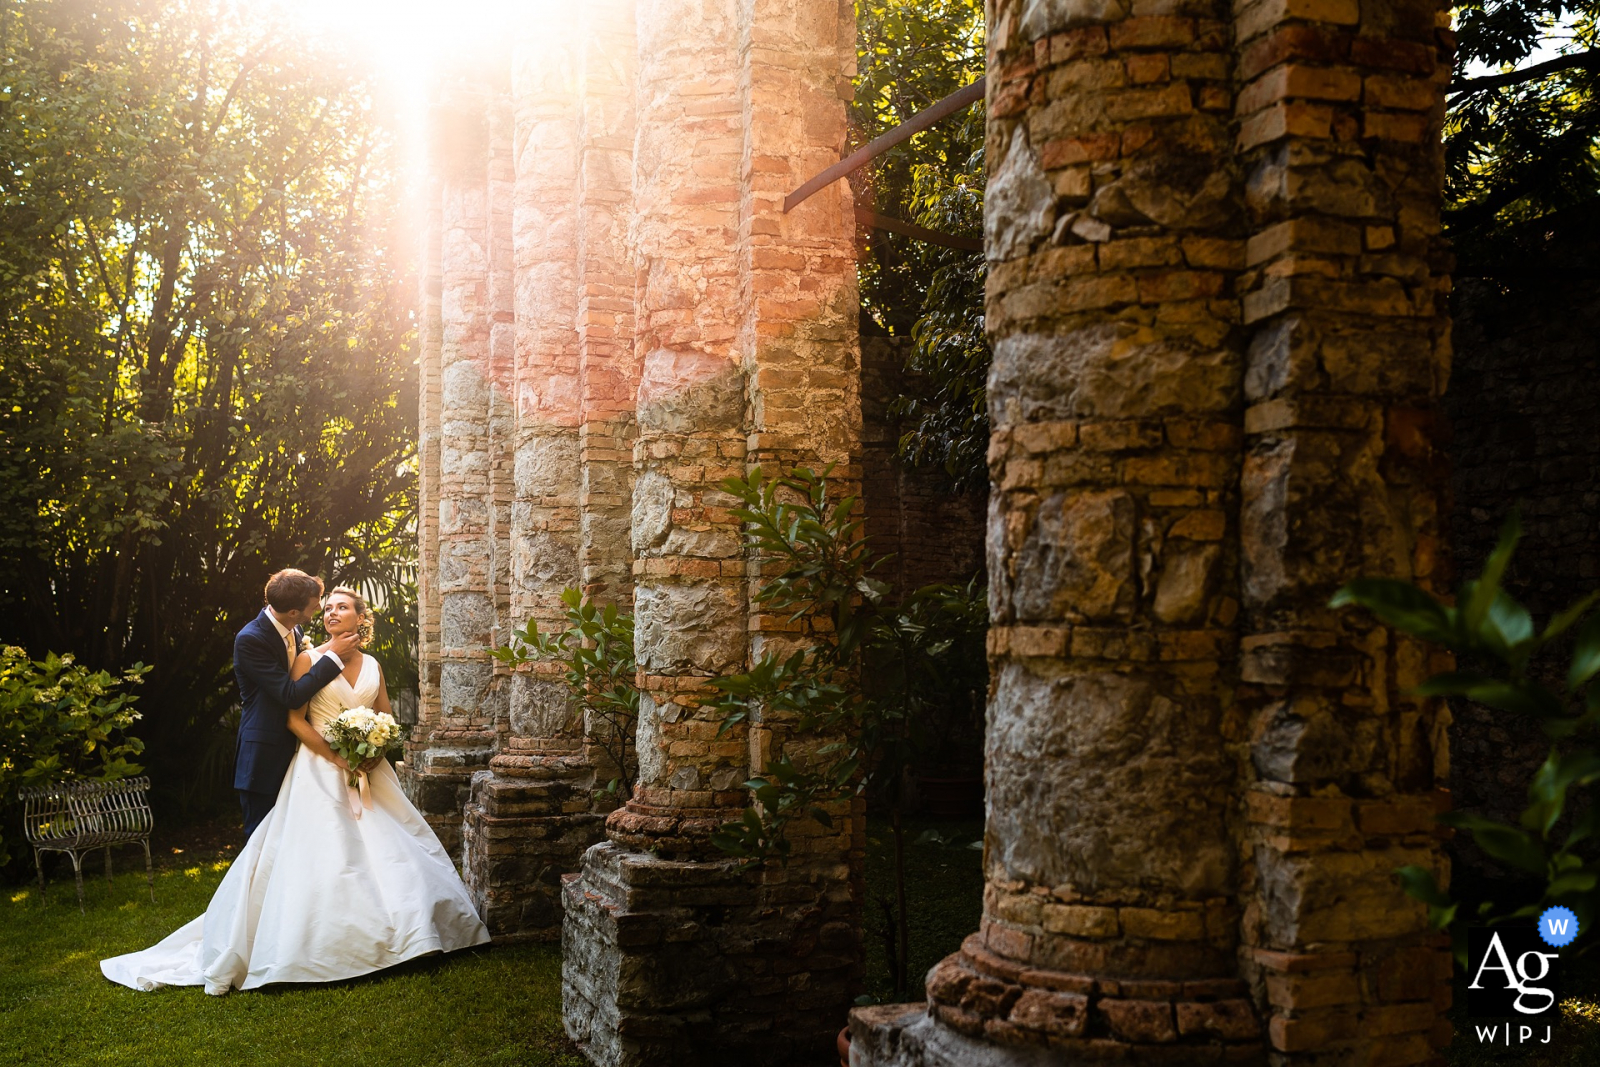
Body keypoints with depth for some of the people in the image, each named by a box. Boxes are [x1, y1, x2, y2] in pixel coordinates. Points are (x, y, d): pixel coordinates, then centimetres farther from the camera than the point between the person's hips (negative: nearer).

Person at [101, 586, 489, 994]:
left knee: (384, 850, 2)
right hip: (320, 772, -4)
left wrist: (376, 753, -6)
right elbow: (294, 719, -8)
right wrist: (336, 756, -15)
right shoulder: (309, 659, -1)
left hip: (368, 773, 4)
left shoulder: (373, 666, 11)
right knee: (319, 856, -8)